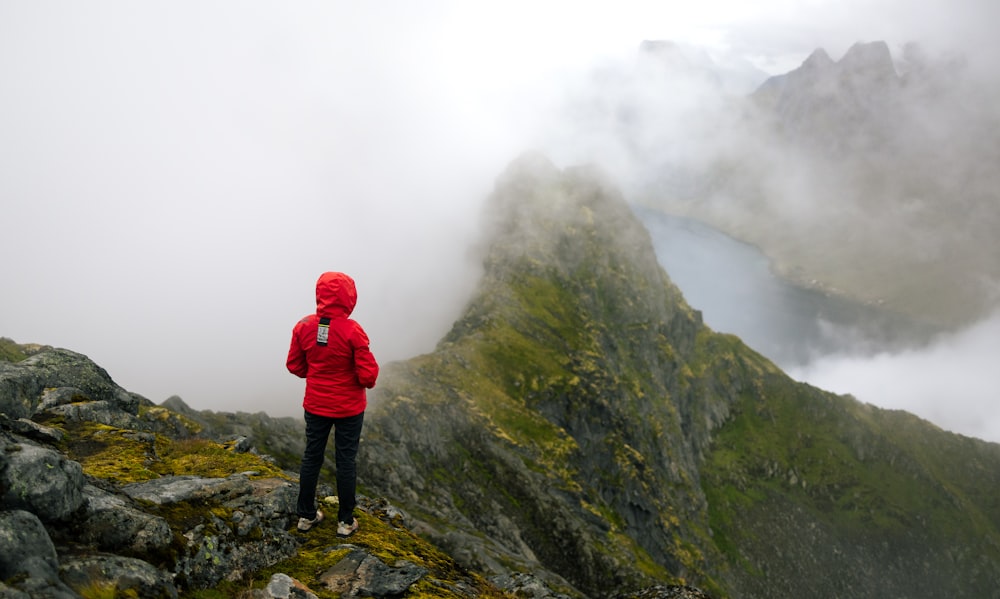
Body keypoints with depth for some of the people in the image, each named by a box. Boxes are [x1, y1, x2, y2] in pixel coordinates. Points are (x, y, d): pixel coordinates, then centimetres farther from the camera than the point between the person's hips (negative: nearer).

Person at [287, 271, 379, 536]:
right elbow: (368, 375, -21)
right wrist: (369, 378, 2)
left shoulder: (304, 327, -10)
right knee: (346, 461, 9)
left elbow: (294, 365, 2)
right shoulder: (352, 331, -23)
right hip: (349, 408, -3)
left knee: (311, 457, 17)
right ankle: (346, 521, 20)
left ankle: (306, 515, 30)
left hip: (315, 405, 4)